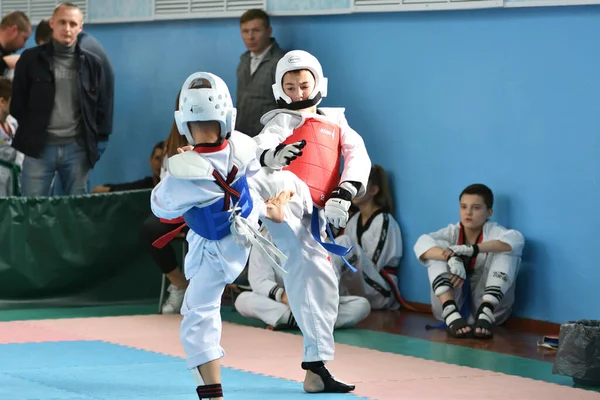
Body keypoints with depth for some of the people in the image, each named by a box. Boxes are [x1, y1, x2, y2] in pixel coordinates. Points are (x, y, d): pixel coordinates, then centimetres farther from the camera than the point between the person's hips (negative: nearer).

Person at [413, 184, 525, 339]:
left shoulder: (492, 231, -8)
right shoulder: (452, 232, -4)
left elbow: (517, 239, -32)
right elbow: (421, 244, -23)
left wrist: (472, 249, -40)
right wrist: (451, 257, -43)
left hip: (489, 300, -1)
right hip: (452, 300, 2)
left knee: (507, 252, -20)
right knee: (438, 247, -16)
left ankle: (485, 313, -32)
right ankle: (451, 312, -32)